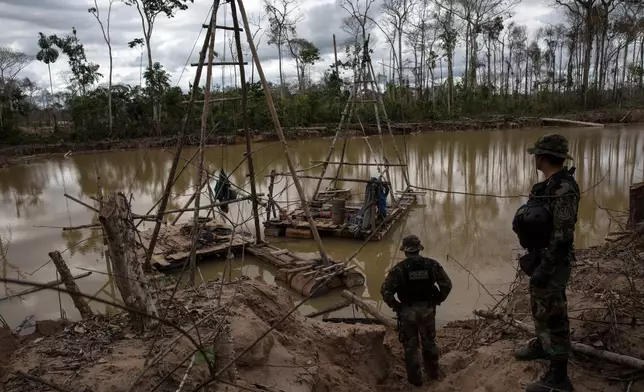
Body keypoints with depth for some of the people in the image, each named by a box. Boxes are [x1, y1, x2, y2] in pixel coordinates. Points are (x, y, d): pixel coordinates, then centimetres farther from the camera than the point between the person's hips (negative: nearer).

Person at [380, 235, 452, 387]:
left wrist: (396, 306, -3)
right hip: (427, 310, 3)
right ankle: (433, 372, 40)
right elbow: (447, 284, -3)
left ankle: (415, 378, 24)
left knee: (410, 345, 14)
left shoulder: (399, 268, -15)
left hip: (408, 311, -3)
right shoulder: (432, 264, -7)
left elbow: (385, 291, -17)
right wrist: (437, 300, 9)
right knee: (429, 342, 23)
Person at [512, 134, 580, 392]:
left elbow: (563, 236, -26)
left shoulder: (564, 189, -24)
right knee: (539, 308, 25)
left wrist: (545, 269, -24)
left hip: (552, 263, -10)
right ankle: (541, 346, 46)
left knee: (552, 315, -2)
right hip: (541, 257, 10)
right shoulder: (549, 185, 7)